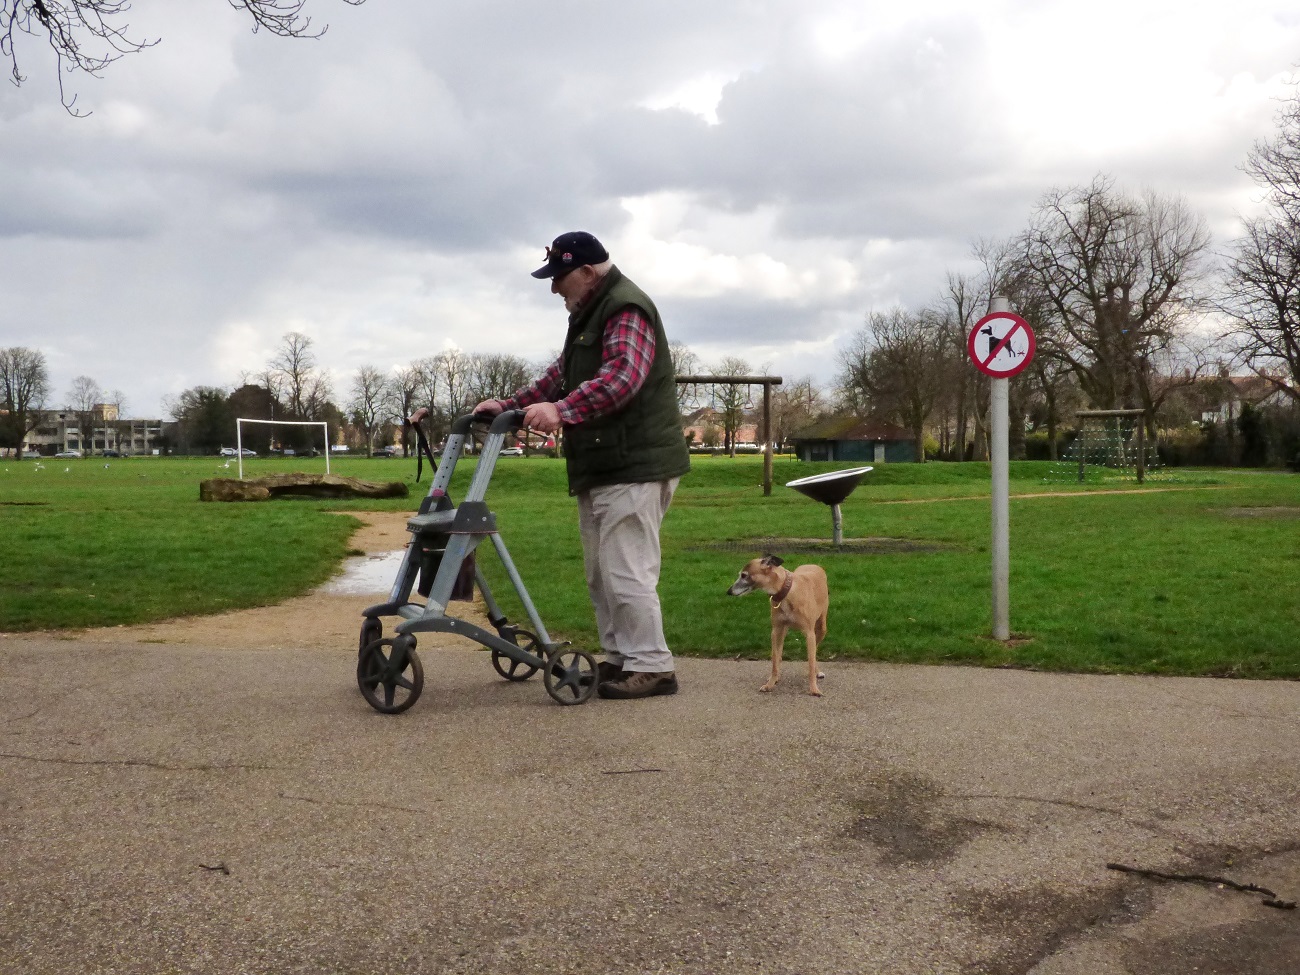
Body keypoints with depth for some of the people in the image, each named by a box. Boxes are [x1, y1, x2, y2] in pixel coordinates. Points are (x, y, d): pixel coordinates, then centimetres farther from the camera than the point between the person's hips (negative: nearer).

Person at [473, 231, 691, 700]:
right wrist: (511, 405, 15)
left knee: (624, 570, -10)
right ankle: (620, 657, 21)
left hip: (634, 466, -11)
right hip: (603, 467, 11)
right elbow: (561, 375, 27)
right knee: (600, 571, 13)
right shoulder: (590, 313, 21)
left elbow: (622, 375, -30)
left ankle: (652, 666, -2)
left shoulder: (627, 309, -14)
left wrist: (562, 410, -38)